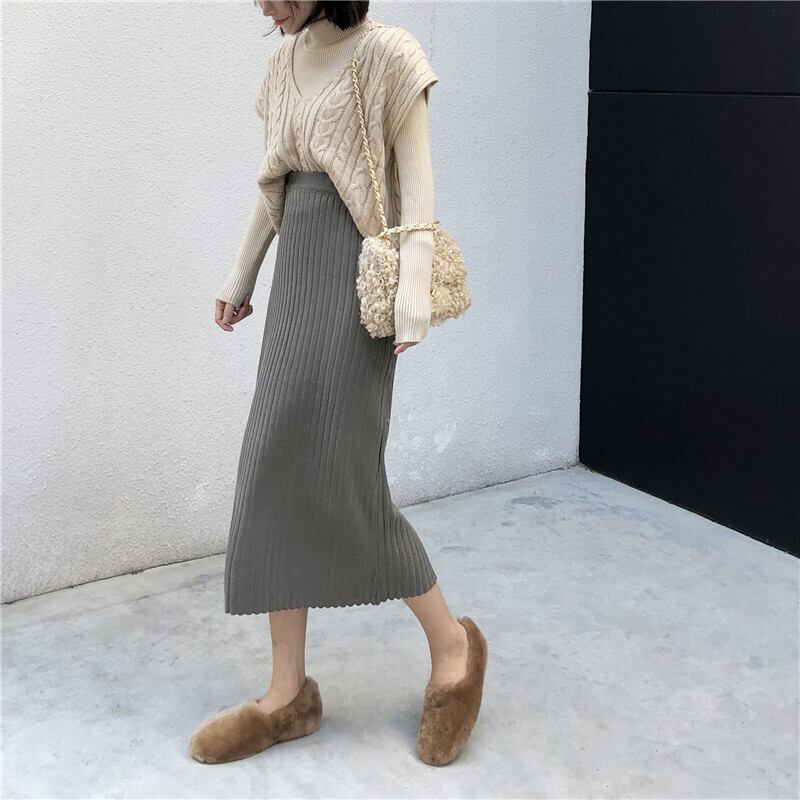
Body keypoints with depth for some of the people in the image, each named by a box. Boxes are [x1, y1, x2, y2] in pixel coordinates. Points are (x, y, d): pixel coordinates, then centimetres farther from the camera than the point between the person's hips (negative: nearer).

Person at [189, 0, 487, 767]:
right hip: (296, 272, 8)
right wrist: (242, 275, 22)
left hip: (355, 274, -7)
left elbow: (416, 185, -10)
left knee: (338, 477, -8)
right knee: (276, 473, 3)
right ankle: (289, 692, 13)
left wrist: (414, 288, -19)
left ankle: (452, 646, 14)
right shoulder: (285, 62, 14)